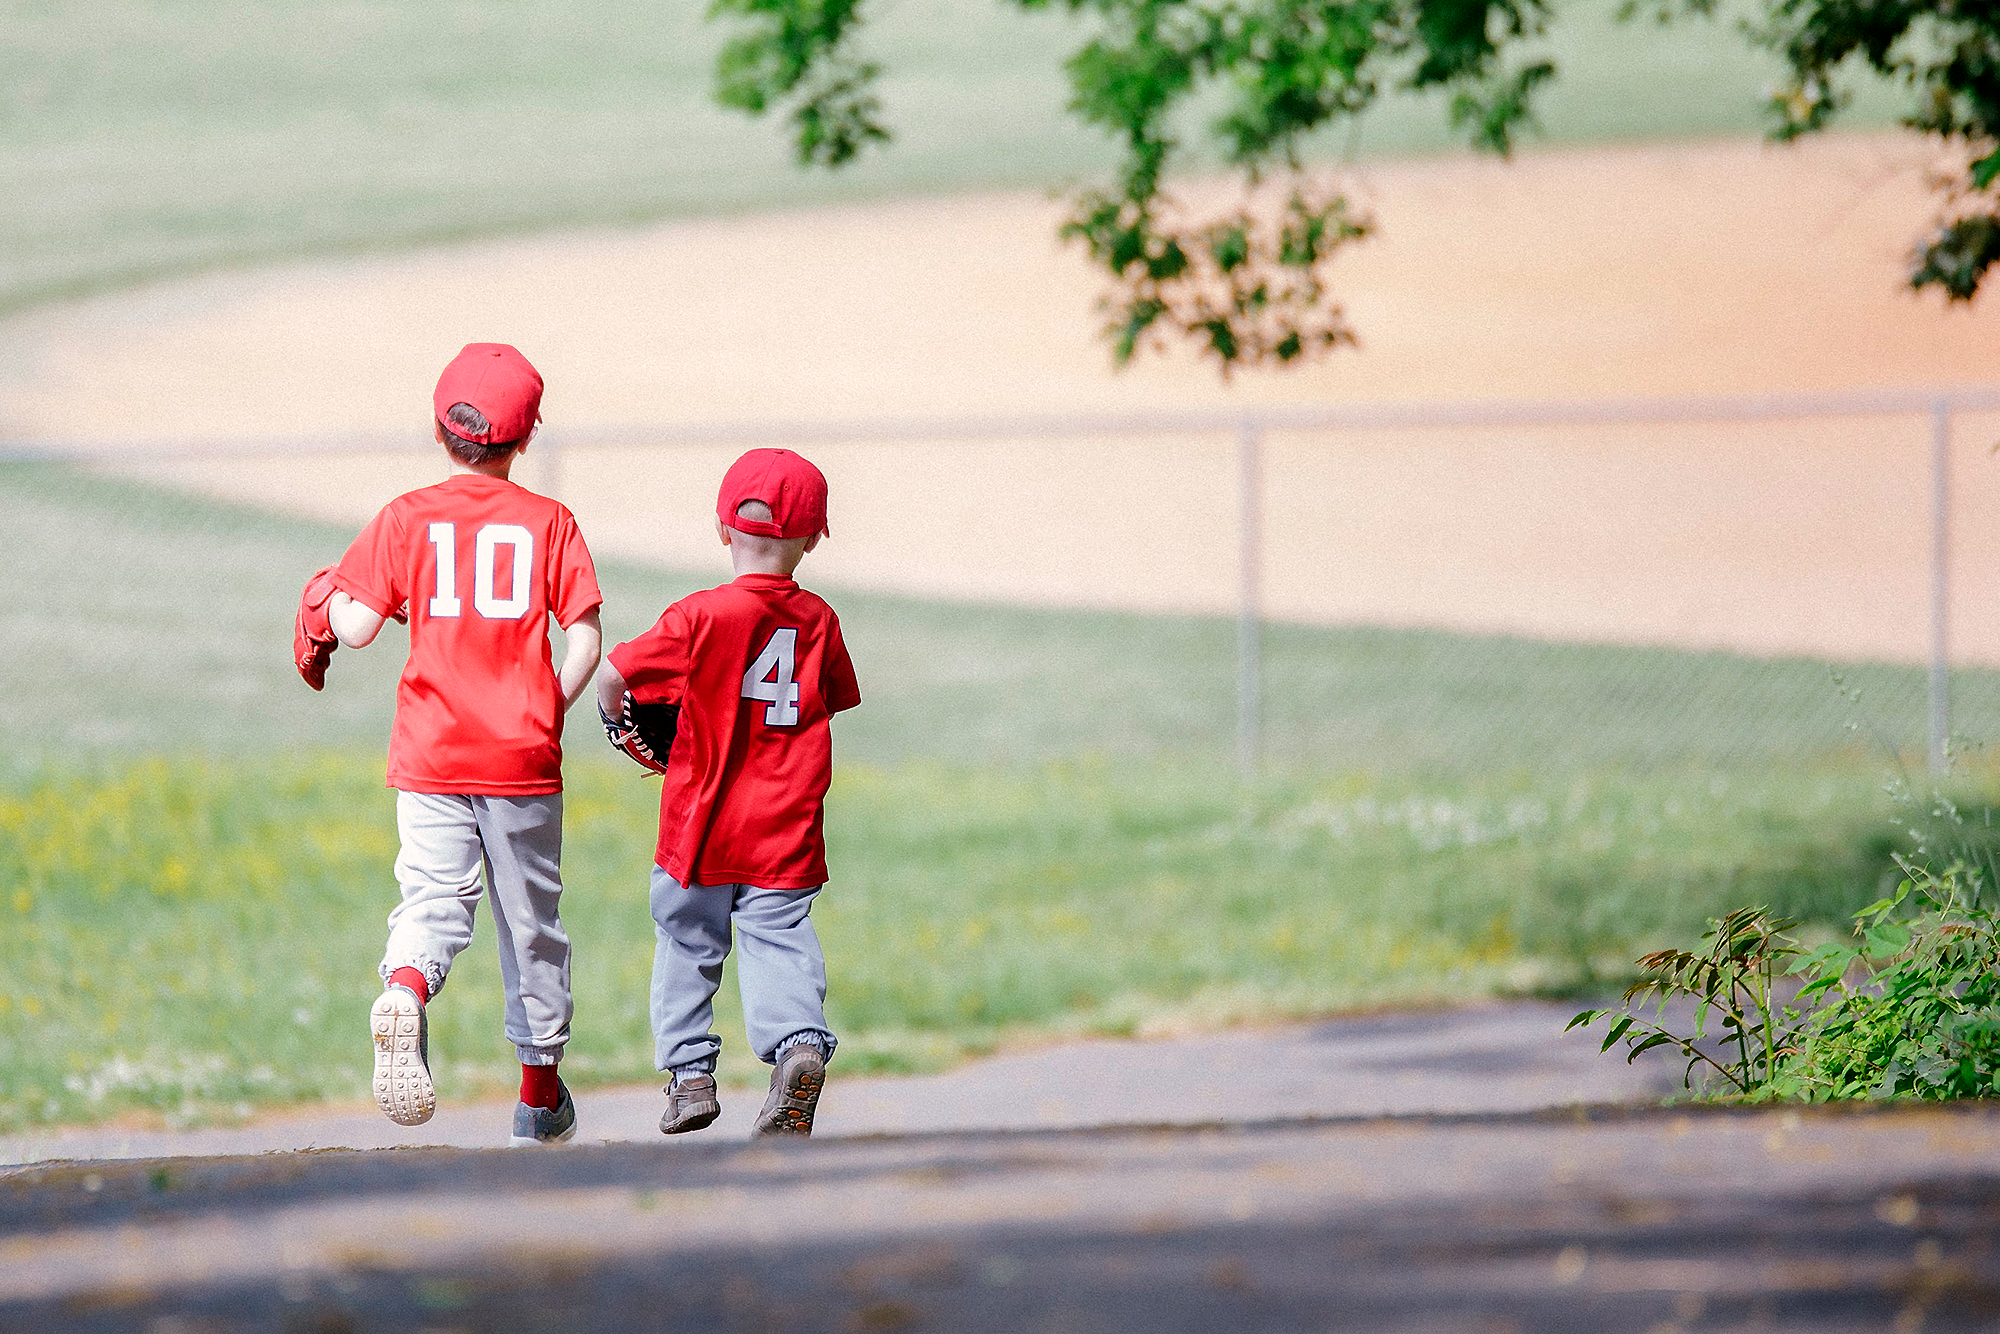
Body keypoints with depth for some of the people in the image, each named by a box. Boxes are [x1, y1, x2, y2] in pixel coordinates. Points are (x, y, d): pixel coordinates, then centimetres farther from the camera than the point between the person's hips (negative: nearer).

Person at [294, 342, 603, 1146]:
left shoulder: (406, 519, 0)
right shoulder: (549, 522, 1)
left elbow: (358, 627, -5)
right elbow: (584, 640, -5)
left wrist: (328, 601, 17)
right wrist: (548, 714, 9)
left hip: (431, 751, 0)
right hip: (523, 754, 0)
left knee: (435, 898, -3)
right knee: (531, 919, 12)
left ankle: (404, 991, -38)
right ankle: (540, 1094, 20)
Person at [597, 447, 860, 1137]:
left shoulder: (702, 616, -12)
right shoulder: (817, 620, 0)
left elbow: (614, 673, -13)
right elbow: (833, 697, 15)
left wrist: (617, 717, 8)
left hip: (701, 824, -2)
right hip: (787, 833, 2)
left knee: (686, 944, 15)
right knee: (780, 944, 4)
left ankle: (690, 1070, 16)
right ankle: (800, 1040, -21)